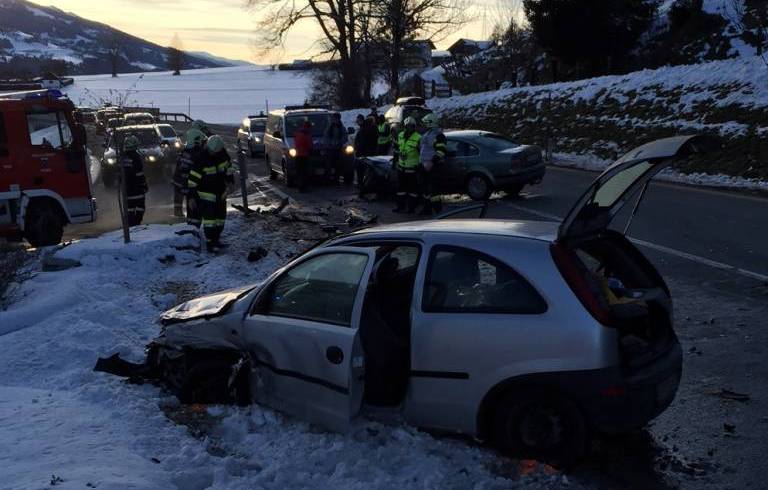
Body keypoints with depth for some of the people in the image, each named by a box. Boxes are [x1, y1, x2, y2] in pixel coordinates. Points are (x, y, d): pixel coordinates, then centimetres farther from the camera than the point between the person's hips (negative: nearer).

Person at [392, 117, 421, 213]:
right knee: (401, 187, 12)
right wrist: (395, 159, 22)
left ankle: (412, 207, 8)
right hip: (401, 167, 7)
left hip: (412, 168, -6)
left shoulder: (418, 138, -12)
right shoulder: (400, 136, 9)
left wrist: (420, 164, -10)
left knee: (412, 187, 0)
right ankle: (401, 206, 22)